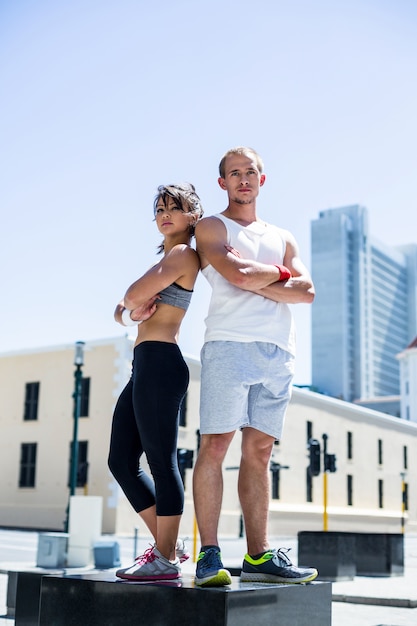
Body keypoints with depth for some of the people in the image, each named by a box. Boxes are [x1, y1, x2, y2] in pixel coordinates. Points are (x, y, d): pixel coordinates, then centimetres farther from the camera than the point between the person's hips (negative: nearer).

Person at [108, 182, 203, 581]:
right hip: (144, 368, 10)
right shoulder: (168, 260, 25)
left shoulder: (183, 254, -4)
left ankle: (167, 559, 1)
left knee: (161, 461, -7)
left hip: (159, 362, -10)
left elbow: (134, 295, -16)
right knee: (121, 461, 11)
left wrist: (134, 304, 6)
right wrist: (131, 314, -3)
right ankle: (168, 544, 18)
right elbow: (121, 311, 19)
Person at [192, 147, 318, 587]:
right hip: (229, 343, -4)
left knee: (259, 450, 3)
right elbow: (238, 274, -9)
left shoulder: (282, 237, 25)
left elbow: (306, 291, 8)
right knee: (215, 444, -10)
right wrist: (279, 273, 8)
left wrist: (254, 282, -2)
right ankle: (208, 555, -7)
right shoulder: (210, 228, 11)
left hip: (278, 351, 5)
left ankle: (258, 556, 5)